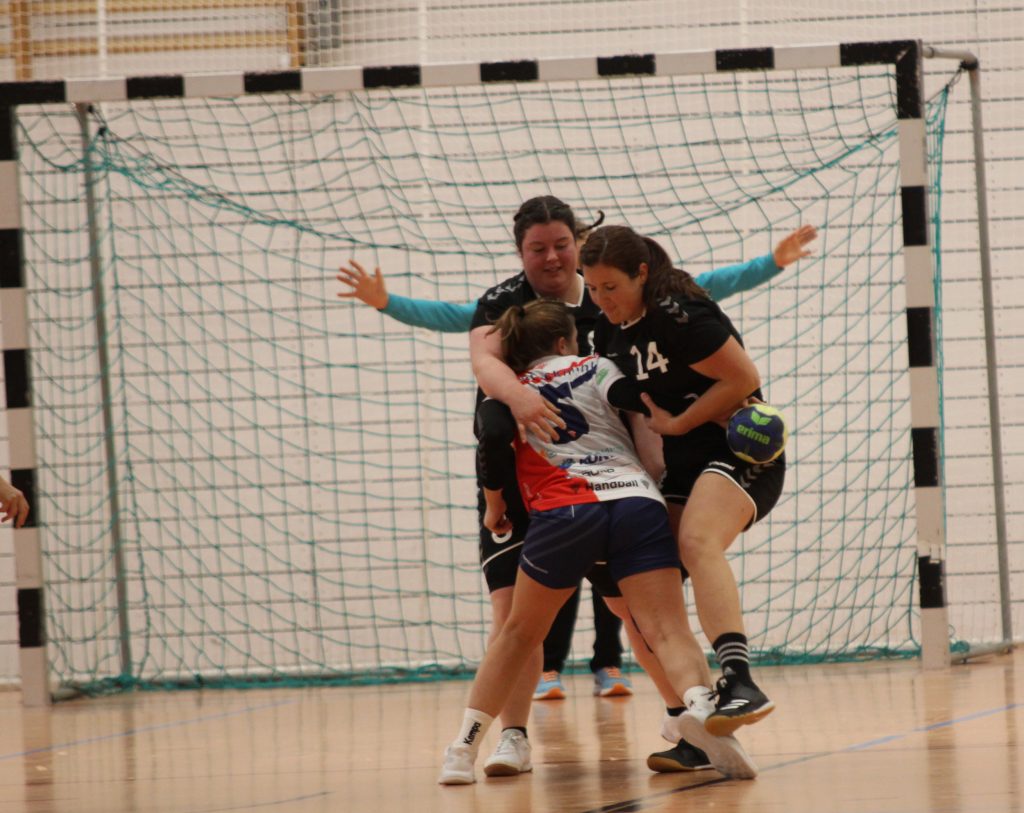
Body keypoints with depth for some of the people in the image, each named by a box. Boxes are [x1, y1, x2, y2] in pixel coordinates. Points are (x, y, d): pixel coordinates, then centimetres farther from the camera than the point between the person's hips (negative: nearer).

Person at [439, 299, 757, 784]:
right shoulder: (595, 369, 23)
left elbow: (494, 437, 0)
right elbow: (645, 407, 6)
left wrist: (494, 503, 14)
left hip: (563, 512, 0)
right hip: (638, 503, 0)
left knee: (519, 632, 20)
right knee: (669, 633, -9)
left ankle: (463, 749, 16)